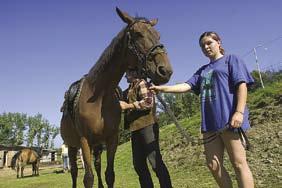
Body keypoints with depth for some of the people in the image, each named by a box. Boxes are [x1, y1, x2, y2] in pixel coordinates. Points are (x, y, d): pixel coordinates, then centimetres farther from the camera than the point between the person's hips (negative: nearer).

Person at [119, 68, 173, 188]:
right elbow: (127, 105, 27)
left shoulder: (142, 83, -3)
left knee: (155, 161, -10)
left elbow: (148, 102, -18)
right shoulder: (130, 89, 22)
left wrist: (128, 106, -17)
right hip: (135, 128, 9)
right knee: (138, 164, 10)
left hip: (147, 126, -9)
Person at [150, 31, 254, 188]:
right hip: (210, 122, 6)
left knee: (239, 164, -1)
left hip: (229, 119, -6)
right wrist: (162, 88, -1)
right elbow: (186, 86, 11)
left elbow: (242, 85, -4)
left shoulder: (231, 59, 7)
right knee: (213, 166, 7)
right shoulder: (203, 70, 23)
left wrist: (239, 112, -17)